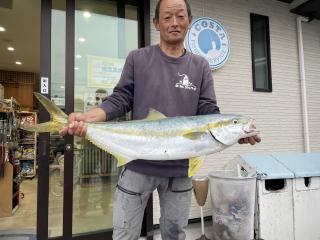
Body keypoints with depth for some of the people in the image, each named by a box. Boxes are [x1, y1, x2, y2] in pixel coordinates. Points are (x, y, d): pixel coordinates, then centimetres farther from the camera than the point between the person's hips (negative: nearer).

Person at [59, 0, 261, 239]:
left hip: (180, 169, 2)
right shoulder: (137, 58, 2)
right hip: (138, 165, -1)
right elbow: (120, 99, -1)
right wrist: (87, 117, -18)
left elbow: (209, 112, 1)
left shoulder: (200, 66, 6)